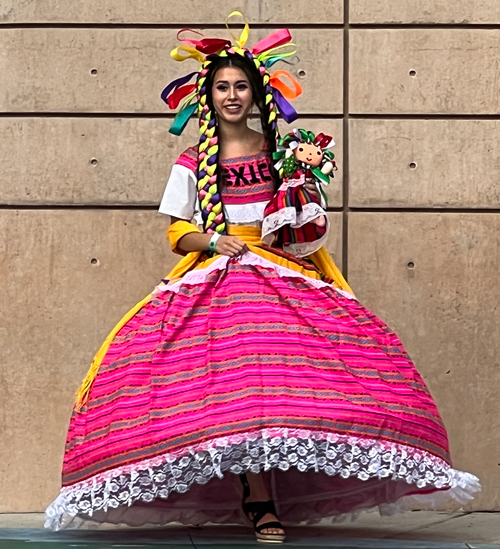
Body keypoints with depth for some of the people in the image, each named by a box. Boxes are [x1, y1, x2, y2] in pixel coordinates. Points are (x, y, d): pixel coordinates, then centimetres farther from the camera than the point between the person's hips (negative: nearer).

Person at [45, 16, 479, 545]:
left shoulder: (280, 151, 14)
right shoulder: (192, 162, 9)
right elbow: (177, 233, 9)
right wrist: (213, 239, -9)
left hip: (281, 275, 2)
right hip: (214, 278, -1)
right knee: (235, 374, -21)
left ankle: (259, 494, -15)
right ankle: (261, 500, -20)